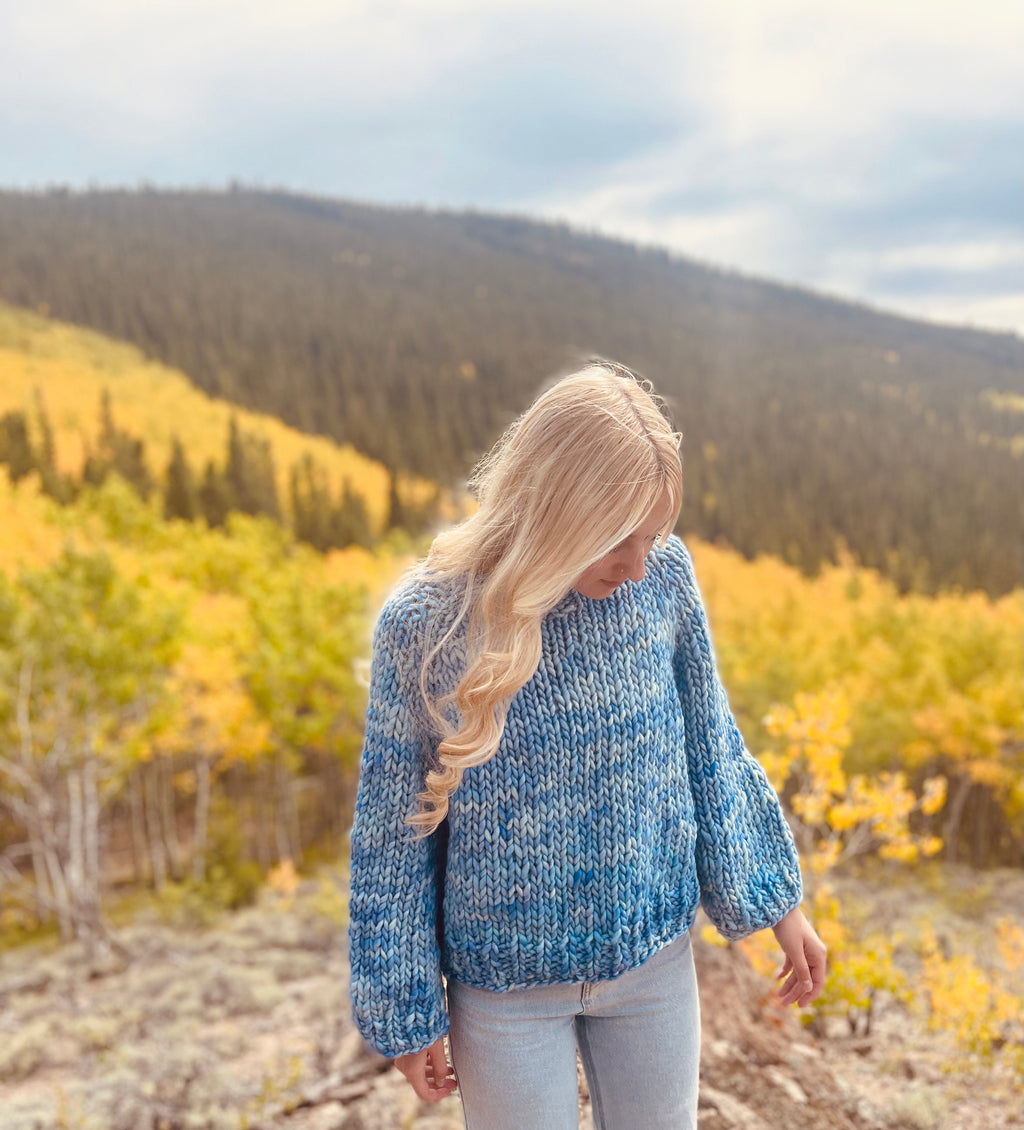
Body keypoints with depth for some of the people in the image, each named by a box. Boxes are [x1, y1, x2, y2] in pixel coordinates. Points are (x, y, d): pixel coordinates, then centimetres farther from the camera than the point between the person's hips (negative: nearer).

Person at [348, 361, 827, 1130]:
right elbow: (394, 829, -9)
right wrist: (405, 1010, -3)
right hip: (505, 985, -2)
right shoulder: (424, 622, -21)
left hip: (654, 956, 3)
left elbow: (711, 748, 1)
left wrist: (776, 900, 7)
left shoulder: (664, 574, -14)